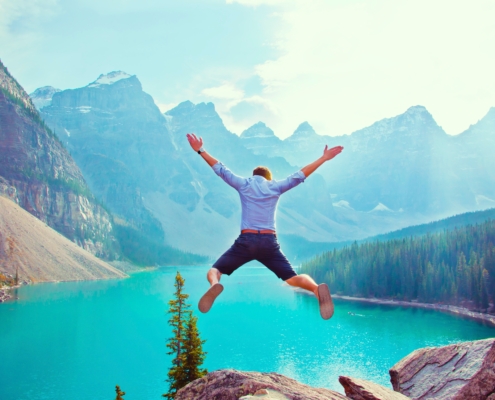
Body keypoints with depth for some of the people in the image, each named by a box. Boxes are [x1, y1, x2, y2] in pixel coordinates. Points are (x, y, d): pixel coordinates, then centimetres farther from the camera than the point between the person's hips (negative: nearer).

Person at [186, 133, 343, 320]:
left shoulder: (243, 184, 11)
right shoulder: (276, 186, 13)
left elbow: (220, 169, 18)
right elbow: (300, 175, 14)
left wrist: (201, 151, 28)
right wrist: (323, 158, 21)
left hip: (245, 241, -1)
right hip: (269, 242, 1)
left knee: (214, 271, 7)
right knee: (292, 278, 6)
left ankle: (215, 286, -32)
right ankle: (317, 289, -28)